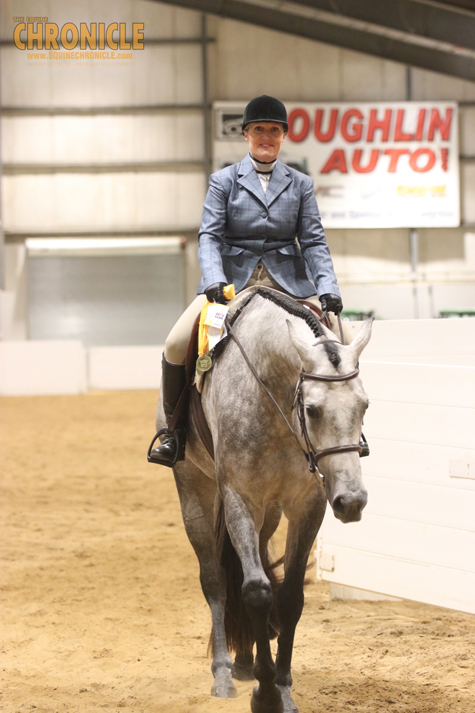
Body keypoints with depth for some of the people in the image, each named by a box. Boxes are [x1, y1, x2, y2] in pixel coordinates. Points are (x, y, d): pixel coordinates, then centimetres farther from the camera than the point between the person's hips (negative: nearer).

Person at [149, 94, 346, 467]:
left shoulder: (300, 184, 9)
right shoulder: (224, 181, 4)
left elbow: (313, 241, 3)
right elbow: (209, 235, -5)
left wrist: (328, 289, -14)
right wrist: (214, 280, -24)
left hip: (287, 282, 2)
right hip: (232, 280, -1)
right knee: (176, 345, -22)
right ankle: (176, 427, 0)